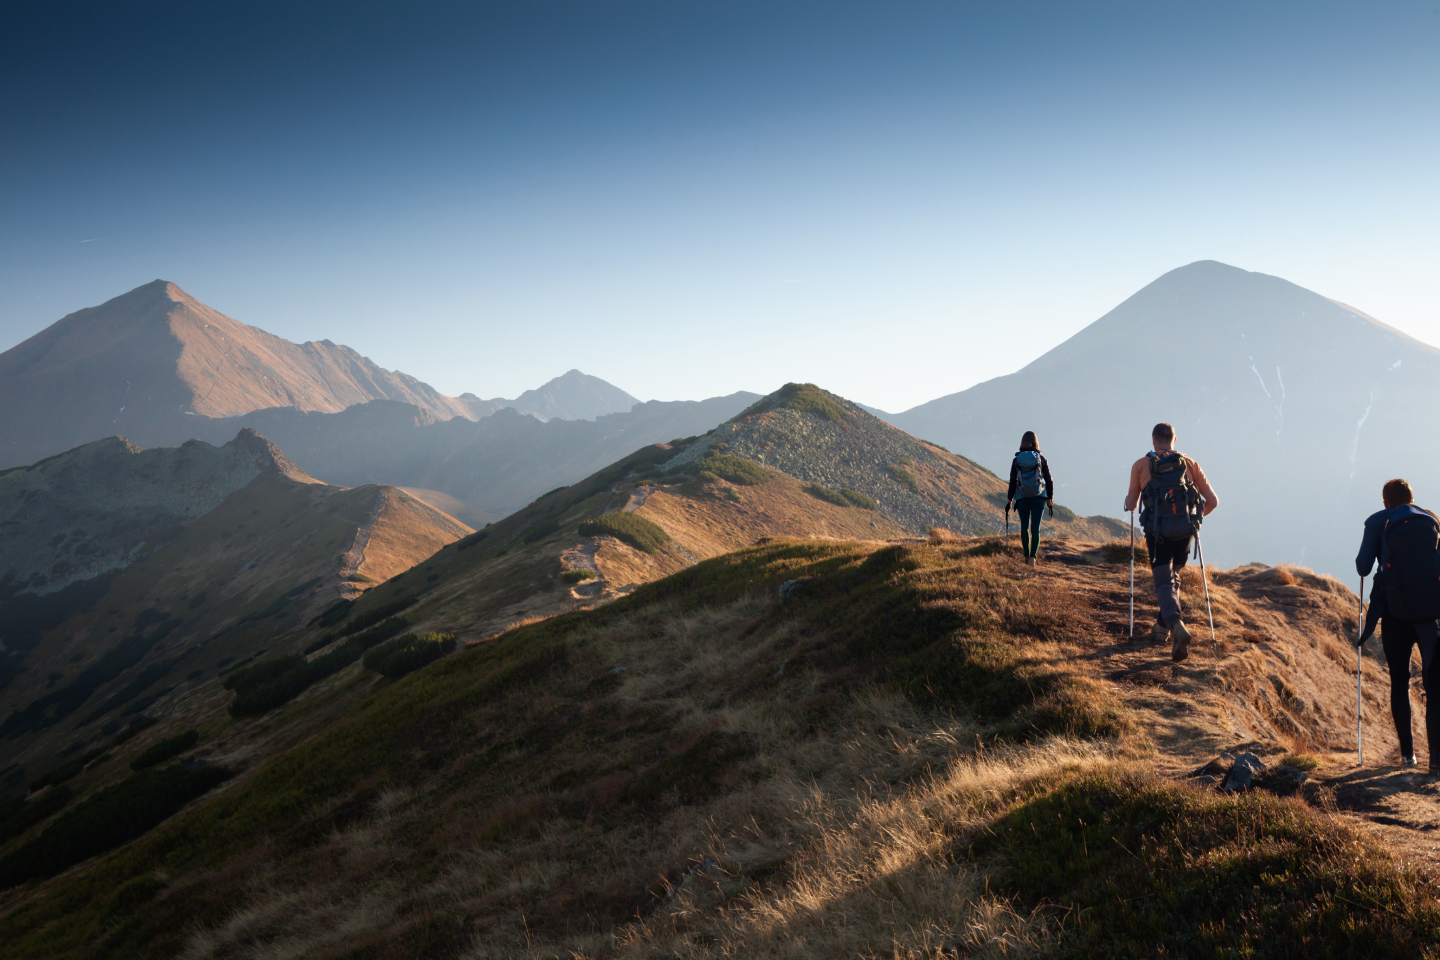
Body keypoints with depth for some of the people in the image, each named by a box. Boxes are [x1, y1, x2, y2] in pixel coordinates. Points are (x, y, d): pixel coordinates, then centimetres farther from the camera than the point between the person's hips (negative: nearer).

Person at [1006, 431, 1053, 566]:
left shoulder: (1016, 460, 1)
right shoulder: (1042, 459, 1)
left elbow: (1012, 482, 0)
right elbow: (1049, 480, 2)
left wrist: (1009, 500, 5)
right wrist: (1050, 500, 9)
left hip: (1022, 499, 1)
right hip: (1039, 498, -1)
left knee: (1024, 527, 16)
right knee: (1035, 528, -3)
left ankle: (1026, 555, 19)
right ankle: (1032, 556, -17)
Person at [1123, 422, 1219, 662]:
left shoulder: (1141, 465, 6)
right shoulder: (1190, 463, 10)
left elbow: (1131, 504, 9)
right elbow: (1213, 501, 8)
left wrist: (1128, 499, 34)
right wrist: (1199, 515, 29)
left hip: (1157, 531, -2)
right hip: (1184, 530, 2)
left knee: (1164, 582, -4)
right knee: (1173, 577, 23)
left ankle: (1176, 626, -30)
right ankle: (1161, 628, 26)